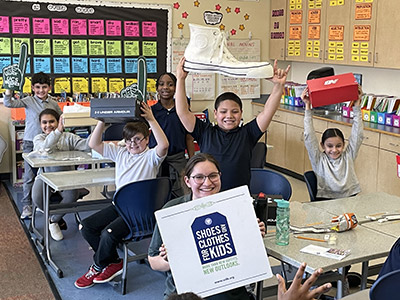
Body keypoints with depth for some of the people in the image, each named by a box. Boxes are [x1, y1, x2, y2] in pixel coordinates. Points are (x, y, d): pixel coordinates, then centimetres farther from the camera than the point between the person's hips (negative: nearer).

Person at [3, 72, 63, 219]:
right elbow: (9, 103, -18)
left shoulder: (53, 104, 4)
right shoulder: (28, 101, -5)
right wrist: (9, 89, -31)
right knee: (29, 176, 0)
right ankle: (26, 205, 9)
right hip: (30, 143, -3)